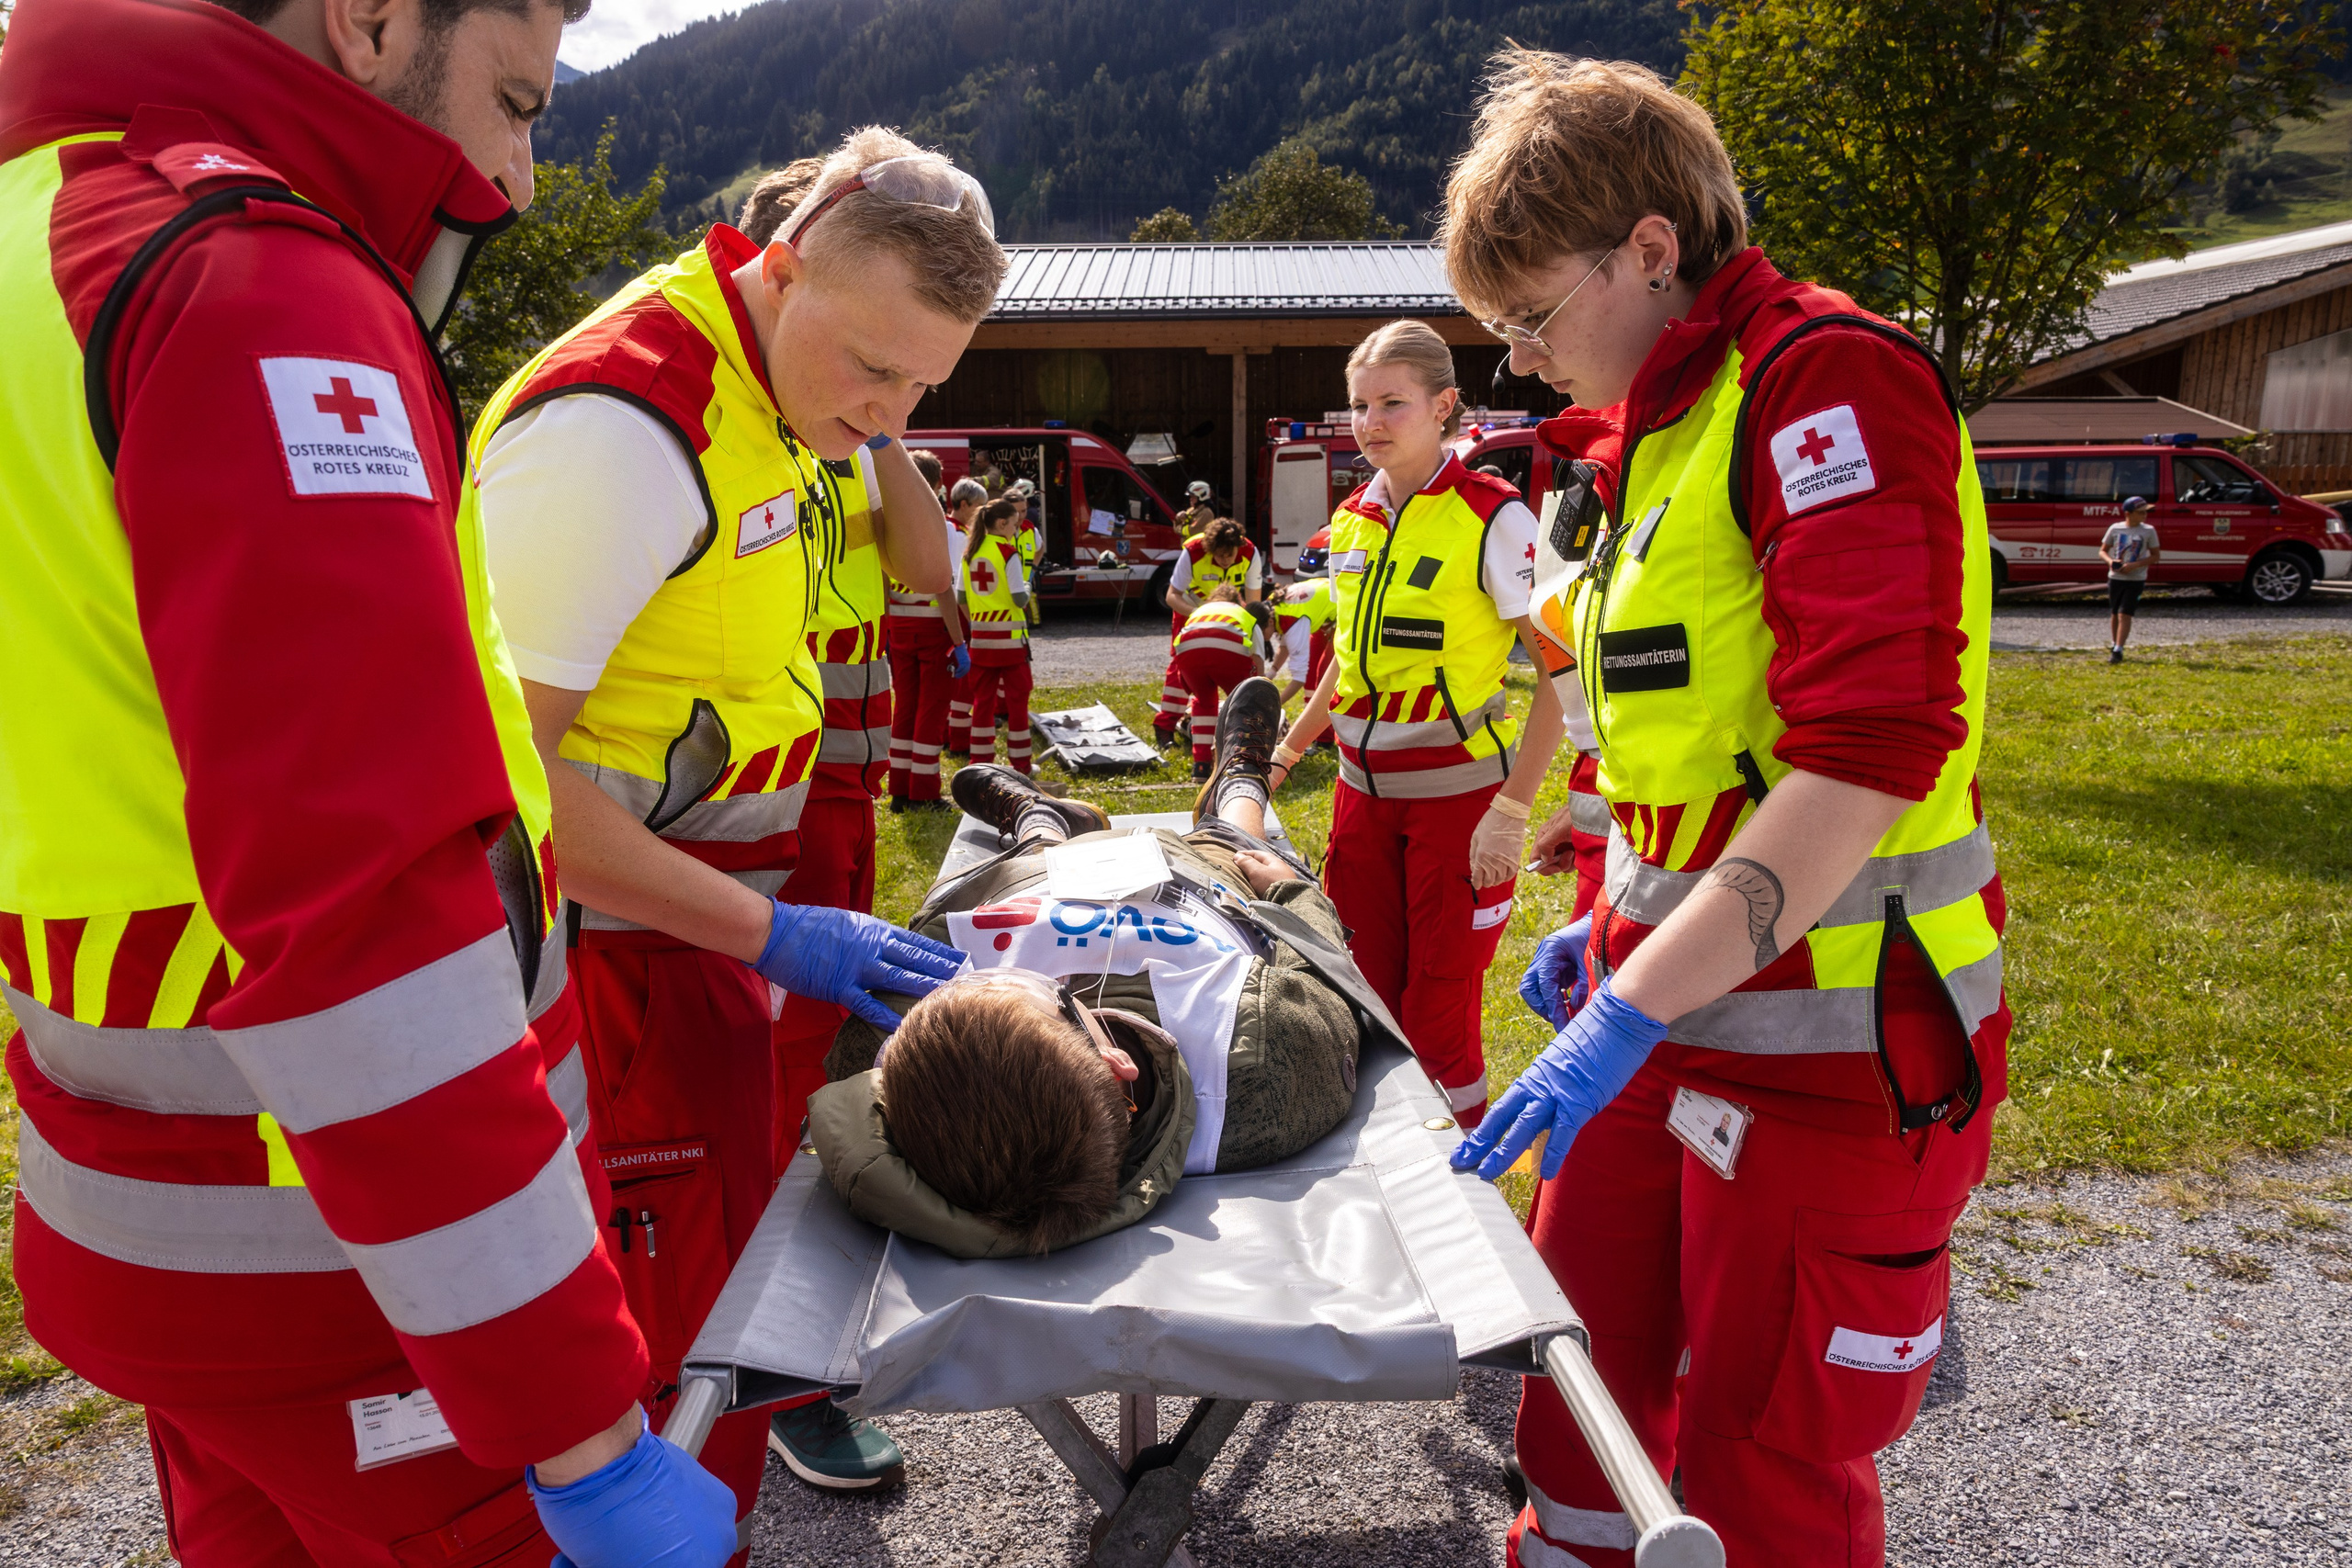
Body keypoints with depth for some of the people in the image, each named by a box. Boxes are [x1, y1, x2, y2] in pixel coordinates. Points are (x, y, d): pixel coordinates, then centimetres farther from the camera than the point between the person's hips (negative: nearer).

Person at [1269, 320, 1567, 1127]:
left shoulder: (1494, 518, -11)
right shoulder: (1352, 520, 9)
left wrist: (1511, 811, -19)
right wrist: (1284, 754, 20)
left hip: (1457, 792, -6)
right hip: (1362, 789, 6)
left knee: (1438, 1015, -2)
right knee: (1367, 998, 8)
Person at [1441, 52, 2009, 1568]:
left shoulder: (1828, 377, -13)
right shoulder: (1667, 425, 15)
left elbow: (1871, 750, -24)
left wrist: (1632, 1009, -27)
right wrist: (1614, 934, 20)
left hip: (1832, 1035, -8)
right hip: (1673, 1003, 8)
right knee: (1585, 1358, 18)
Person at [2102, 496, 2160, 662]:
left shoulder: (2149, 531, -3)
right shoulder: (2115, 528, 0)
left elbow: (2156, 556, 0)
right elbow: (2102, 551, 9)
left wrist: (2135, 565, -15)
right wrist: (2110, 561, -13)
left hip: (2135, 580, -2)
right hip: (2115, 577, 2)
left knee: (2125, 614, -10)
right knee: (2114, 614, 13)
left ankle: (2118, 651, -11)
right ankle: (2113, 644, 31)